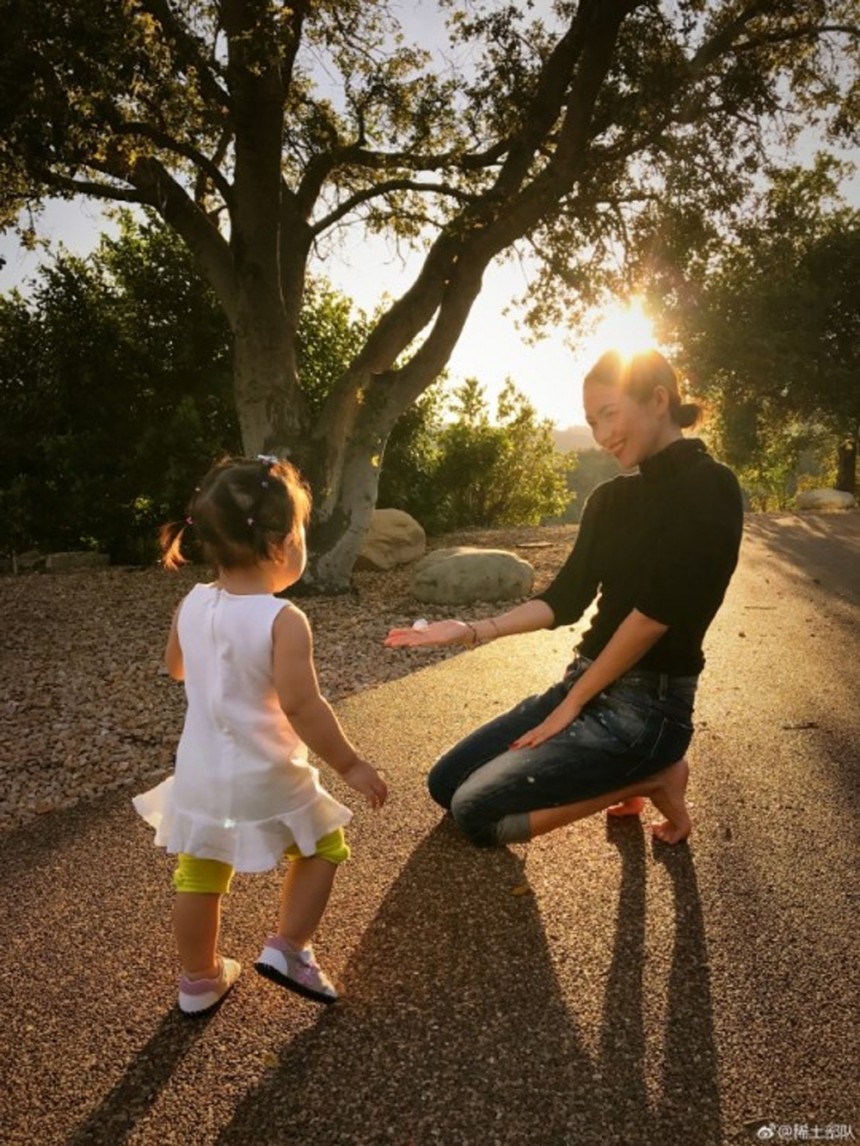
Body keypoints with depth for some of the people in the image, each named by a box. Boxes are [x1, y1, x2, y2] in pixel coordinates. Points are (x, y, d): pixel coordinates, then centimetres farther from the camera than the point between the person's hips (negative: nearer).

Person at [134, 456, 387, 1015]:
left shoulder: (191, 605, -5)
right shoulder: (282, 620, -25)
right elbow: (300, 706, -27)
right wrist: (350, 764, -17)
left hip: (200, 777, 6)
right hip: (265, 780, -5)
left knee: (199, 876, 22)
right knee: (323, 846, 20)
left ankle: (199, 980, 38)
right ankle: (287, 949, 20)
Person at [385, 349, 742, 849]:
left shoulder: (709, 489, -15)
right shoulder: (610, 498, 9)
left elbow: (656, 613, -20)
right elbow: (566, 599, 6)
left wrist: (571, 704, -13)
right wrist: (470, 631, -6)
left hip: (646, 706, -8)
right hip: (586, 684, 8)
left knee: (477, 811, -13)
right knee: (446, 784, 9)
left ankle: (650, 779, 1)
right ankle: (634, 773, 14)